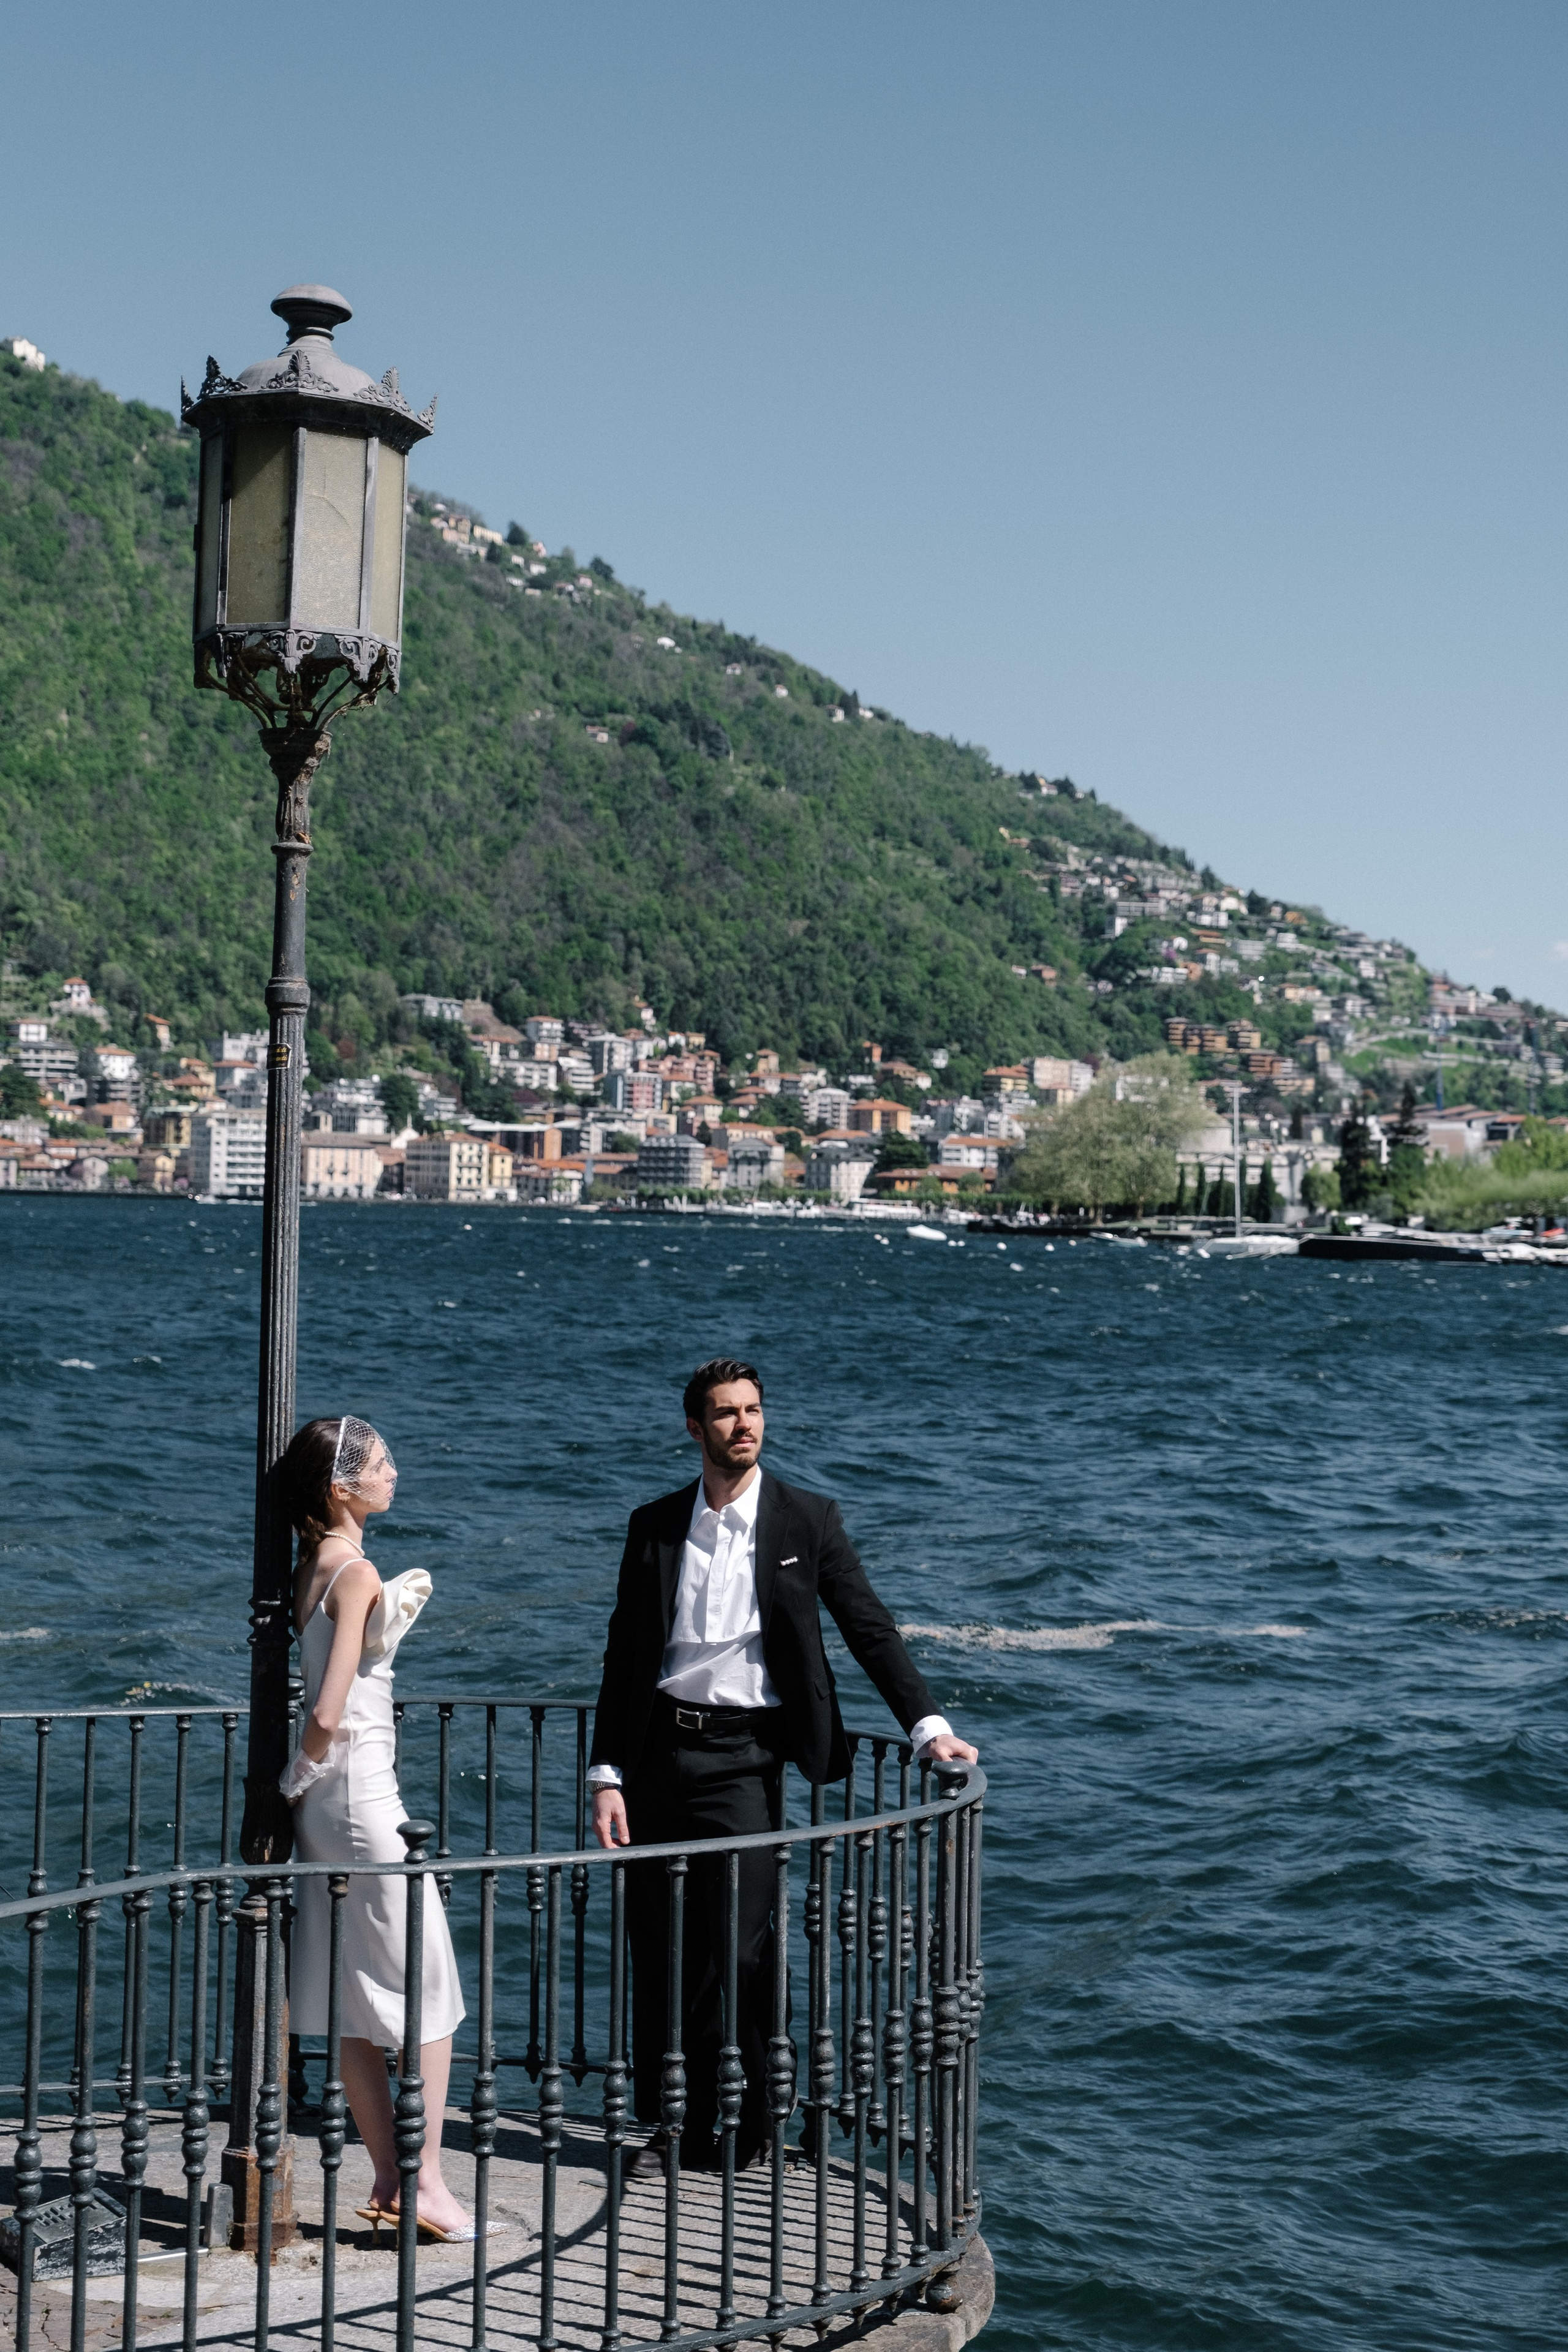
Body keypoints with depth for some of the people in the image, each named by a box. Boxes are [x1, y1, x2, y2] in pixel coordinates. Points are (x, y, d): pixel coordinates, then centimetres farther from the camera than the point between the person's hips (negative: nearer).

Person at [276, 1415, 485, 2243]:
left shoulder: (314, 1563, 8)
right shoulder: (357, 1572, -17)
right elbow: (328, 1715, -21)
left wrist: (398, 1608, 15)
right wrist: (300, 1779, -6)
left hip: (329, 1800, 9)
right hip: (362, 1793, -9)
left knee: (360, 2004, 12)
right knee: (428, 1992, 1)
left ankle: (388, 2183, 18)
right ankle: (427, 2183, 5)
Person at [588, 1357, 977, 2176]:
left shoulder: (807, 1520, 0)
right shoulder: (655, 1526, 7)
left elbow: (870, 1630, 0)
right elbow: (624, 1656, 9)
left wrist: (928, 1725, -10)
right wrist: (606, 1777, 3)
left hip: (742, 1756, -3)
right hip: (657, 1750, 3)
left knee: (740, 1950, -5)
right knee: (656, 1949, 7)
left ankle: (738, 2131, 9)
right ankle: (668, 2121, 20)